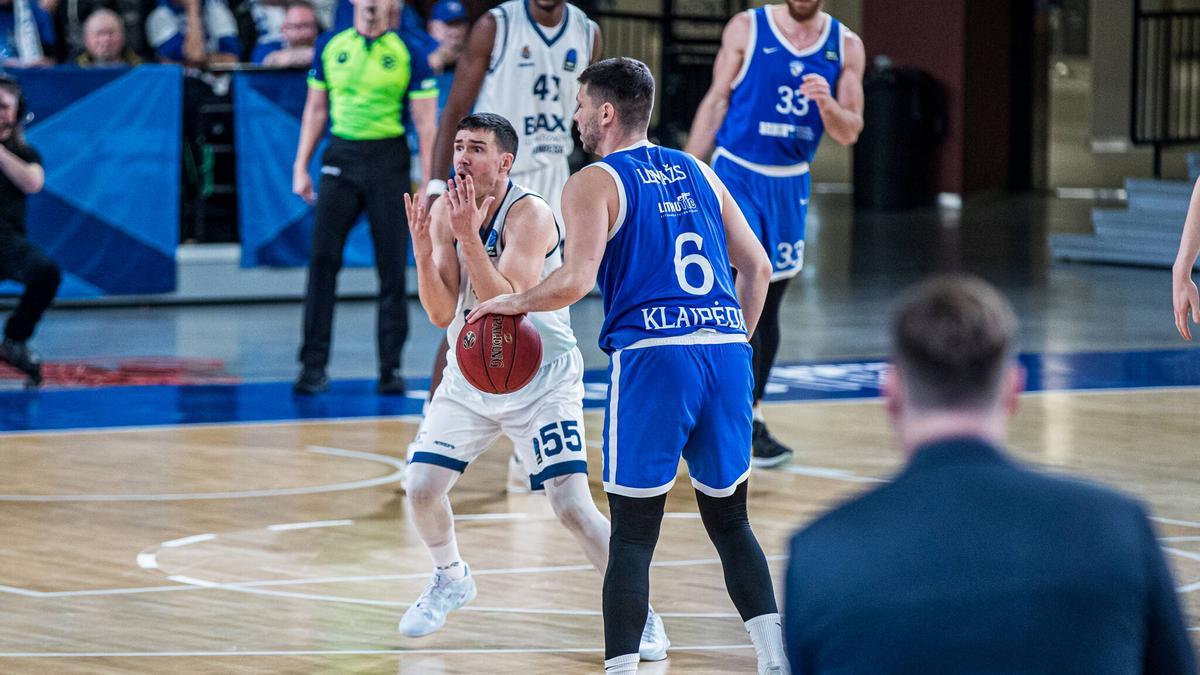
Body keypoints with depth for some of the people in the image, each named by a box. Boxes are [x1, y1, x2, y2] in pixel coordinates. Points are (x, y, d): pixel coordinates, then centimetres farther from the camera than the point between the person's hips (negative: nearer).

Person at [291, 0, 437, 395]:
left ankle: (391, 368, 8)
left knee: (392, 268, 0)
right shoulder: (330, 47, 8)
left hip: (388, 161, -2)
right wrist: (301, 166, 10)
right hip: (340, 156, 2)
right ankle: (314, 366, -1)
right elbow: (316, 109, 15)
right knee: (322, 261, -5)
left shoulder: (409, 54, -1)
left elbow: (426, 123, -2)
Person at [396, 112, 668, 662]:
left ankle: (639, 612, 2)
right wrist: (422, 248, -25)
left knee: (572, 503, -15)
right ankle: (451, 579, 28)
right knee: (422, 486, -2)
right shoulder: (445, 212, -5)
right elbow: (442, 313, -10)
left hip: (542, 379, -5)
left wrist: (469, 236, -36)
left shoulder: (530, 215, -22)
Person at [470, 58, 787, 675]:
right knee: (729, 520, 17)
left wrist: (512, 303, 4)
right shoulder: (697, 172, 19)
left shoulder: (592, 184, 1)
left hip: (650, 355, -5)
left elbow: (575, 281, -13)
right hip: (728, 351, 5)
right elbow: (757, 268, 19)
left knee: (632, 535, 1)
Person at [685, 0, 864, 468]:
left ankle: (747, 410, 21)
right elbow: (716, 103, 0)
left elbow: (850, 132, 1)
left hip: (790, 184, 4)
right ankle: (750, 424, -15)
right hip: (737, 175, -4)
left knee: (769, 305, 10)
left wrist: (826, 102, -21)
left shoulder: (845, 47, 2)